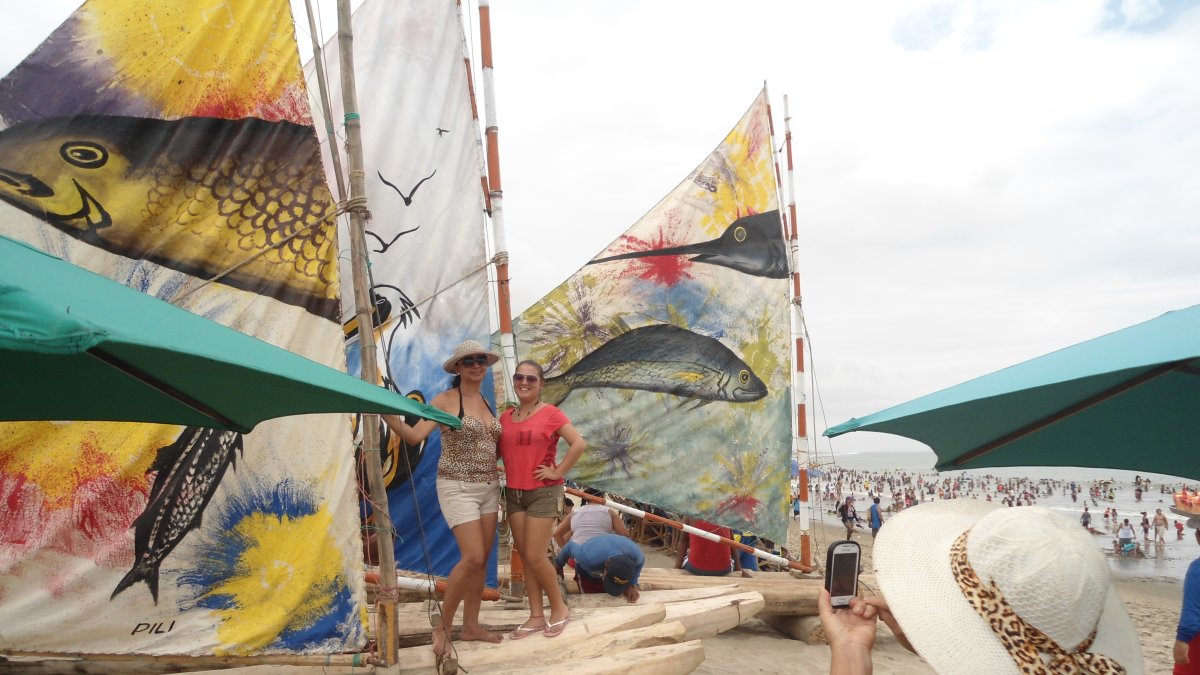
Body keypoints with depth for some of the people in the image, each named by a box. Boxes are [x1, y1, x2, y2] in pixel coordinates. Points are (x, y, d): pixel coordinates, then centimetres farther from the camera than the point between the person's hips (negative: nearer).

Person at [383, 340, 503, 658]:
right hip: (458, 488, -7)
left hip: (489, 488, 7)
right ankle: (443, 626, 2)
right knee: (472, 558, -14)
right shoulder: (446, 400, -9)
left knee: (482, 559, 8)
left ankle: (471, 625, 20)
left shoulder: (486, 403, 11)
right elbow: (414, 435, -20)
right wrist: (388, 416, -34)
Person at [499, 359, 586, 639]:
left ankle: (559, 609, 14)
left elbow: (579, 444, -17)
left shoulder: (551, 413, -9)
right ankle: (536, 617, 18)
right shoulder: (506, 417, 8)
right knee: (525, 557, 8)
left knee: (535, 557, -6)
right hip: (513, 493, 6)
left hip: (543, 492, -6)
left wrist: (558, 472, -14)